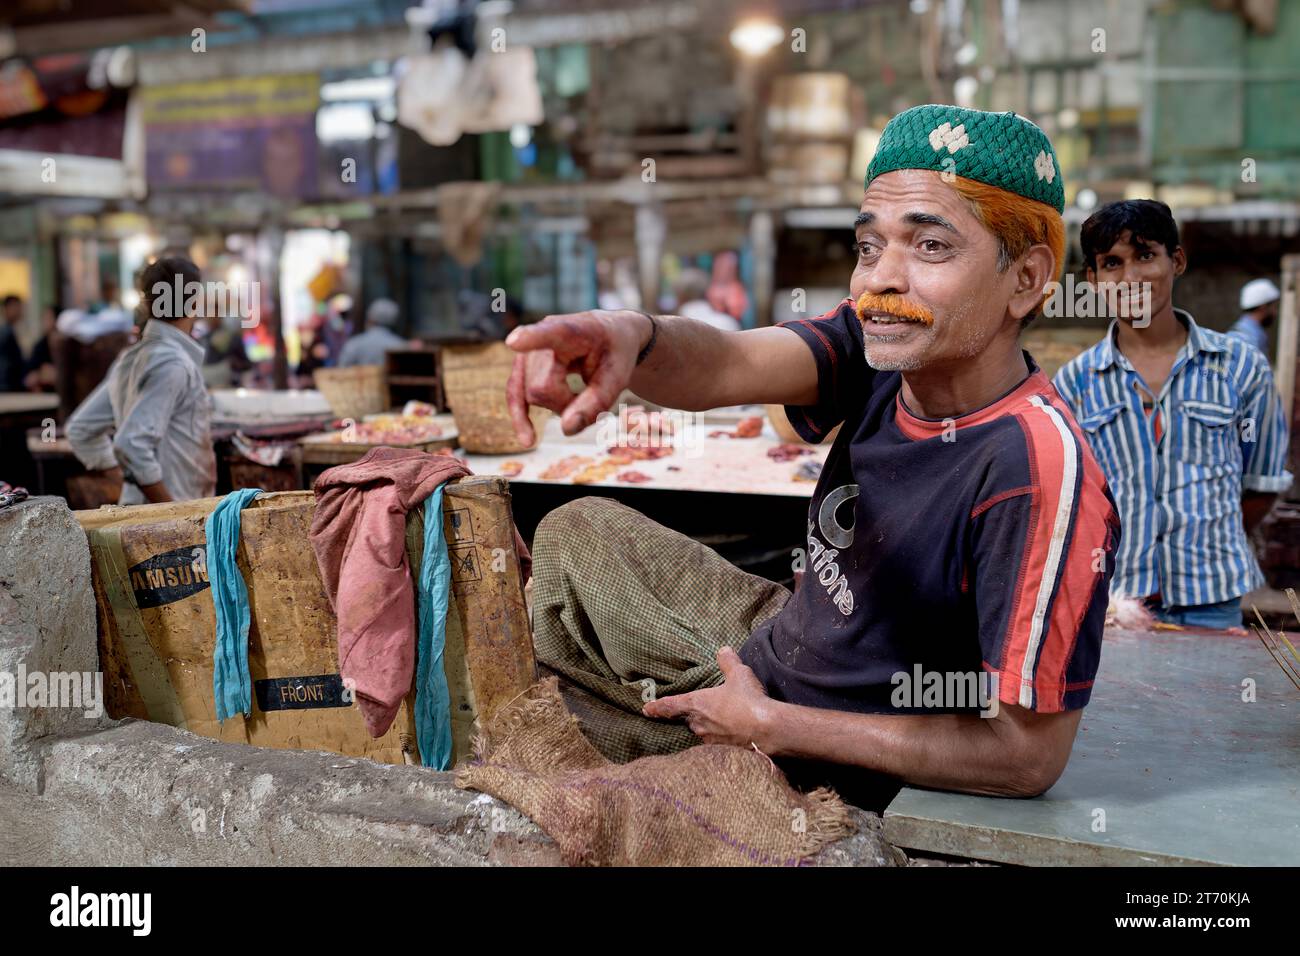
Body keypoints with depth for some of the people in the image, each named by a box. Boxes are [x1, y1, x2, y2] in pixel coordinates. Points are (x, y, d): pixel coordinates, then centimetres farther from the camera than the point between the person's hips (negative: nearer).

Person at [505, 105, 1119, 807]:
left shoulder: (1043, 478, -35)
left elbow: (1028, 754, -31)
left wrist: (769, 725, -25)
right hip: (779, 639, 7)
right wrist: (631, 337, -57)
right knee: (575, 531, 18)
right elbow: (726, 364, -31)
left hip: (821, 765, -6)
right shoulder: (883, 343, -16)